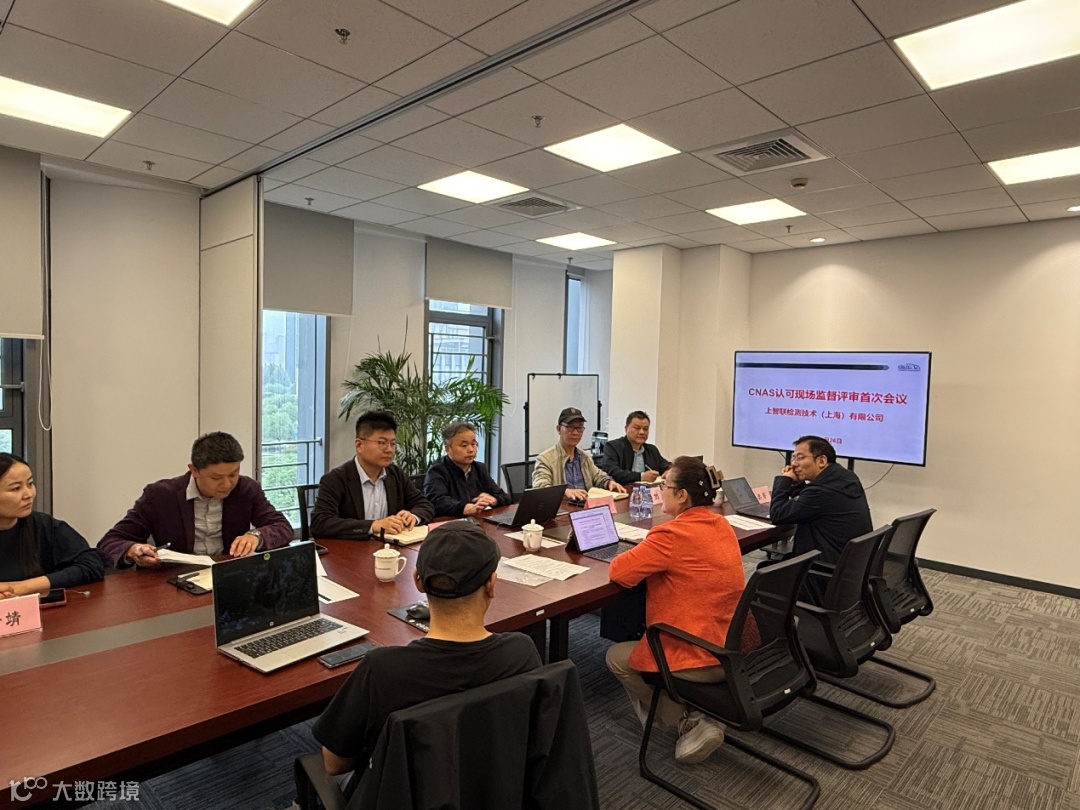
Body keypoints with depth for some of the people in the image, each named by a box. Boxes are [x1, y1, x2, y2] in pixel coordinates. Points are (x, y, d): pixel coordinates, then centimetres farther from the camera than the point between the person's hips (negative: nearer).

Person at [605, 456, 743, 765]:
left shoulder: (672, 534, -23)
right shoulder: (722, 525, 3)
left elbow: (618, 571, -18)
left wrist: (640, 552, 2)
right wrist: (652, 551, 7)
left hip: (703, 658, -8)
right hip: (735, 649, 8)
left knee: (616, 657, 15)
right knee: (643, 638, 29)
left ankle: (690, 722, 14)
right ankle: (694, 718, 17)